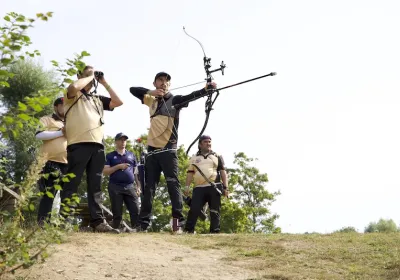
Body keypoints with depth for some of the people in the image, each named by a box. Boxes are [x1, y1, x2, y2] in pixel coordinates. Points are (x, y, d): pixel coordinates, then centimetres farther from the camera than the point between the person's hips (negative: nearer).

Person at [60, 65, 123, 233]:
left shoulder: (98, 99, 25)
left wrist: (104, 83, 19)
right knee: (72, 184, -8)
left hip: (98, 146, 6)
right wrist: (90, 76, 3)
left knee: (95, 186, 2)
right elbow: (74, 87, -14)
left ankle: (98, 221, 0)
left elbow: (118, 102, 19)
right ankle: (63, 220, -9)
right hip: (78, 144, -5)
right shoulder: (74, 95, 9)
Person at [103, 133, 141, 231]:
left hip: (130, 187, 2)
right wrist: (118, 166, -10)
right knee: (117, 214, -3)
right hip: (115, 187, -2)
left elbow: (136, 172, 19)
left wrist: (138, 186, 10)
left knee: (136, 211, -9)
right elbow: (105, 171, 1)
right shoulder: (110, 156, 10)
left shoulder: (131, 155, 18)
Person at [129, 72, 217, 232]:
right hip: (152, 149, 5)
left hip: (168, 150, -5)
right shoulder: (152, 100, 17)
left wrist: (206, 89, -34)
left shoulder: (175, 100, 4)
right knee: (149, 187, 7)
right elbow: (133, 90, 15)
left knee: (173, 184, -13)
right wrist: (151, 92, -2)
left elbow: (191, 96, -14)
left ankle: (179, 223, -19)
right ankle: (143, 224, 10)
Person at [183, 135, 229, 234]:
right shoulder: (194, 158, 19)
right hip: (199, 188, 0)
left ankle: (215, 232, -1)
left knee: (215, 211, -1)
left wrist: (225, 187, 1)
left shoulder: (217, 156, 16)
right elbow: (190, 173, 15)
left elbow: (223, 172, 11)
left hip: (214, 187, 0)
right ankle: (188, 231, -10)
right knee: (194, 209, -10)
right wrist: (187, 186, 1)